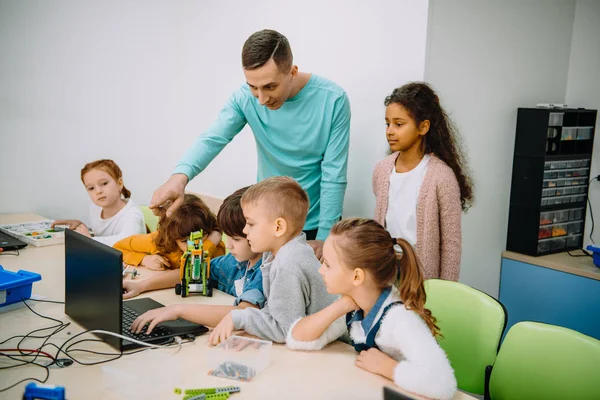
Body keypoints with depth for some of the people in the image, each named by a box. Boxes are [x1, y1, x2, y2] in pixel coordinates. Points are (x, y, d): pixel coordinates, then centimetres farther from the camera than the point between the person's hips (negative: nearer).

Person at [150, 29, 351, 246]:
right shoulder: (245, 97, -13)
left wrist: (323, 238, -16)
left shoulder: (332, 100, -21)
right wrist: (180, 176, -44)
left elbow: (334, 175, -18)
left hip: (315, 223, -2)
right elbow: (213, 139, -24)